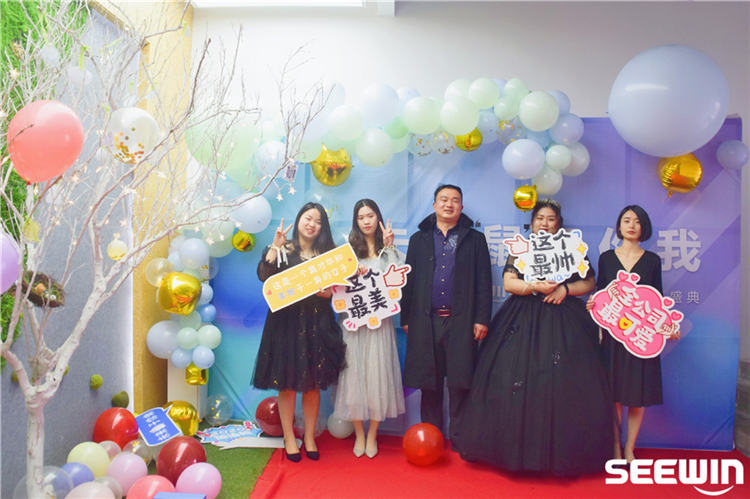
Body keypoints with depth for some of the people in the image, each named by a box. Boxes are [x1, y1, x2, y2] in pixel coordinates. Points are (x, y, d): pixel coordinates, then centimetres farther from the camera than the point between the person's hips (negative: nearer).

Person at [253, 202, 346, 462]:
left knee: (313, 383, 7)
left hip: (316, 323, 3)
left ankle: (309, 437, 21)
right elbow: (264, 275, -14)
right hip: (287, 321, -2)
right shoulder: (281, 250, 2)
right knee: (288, 382, 3)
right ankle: (289, 438, 17)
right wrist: (275, 246, -18)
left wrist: (327, 292, -10)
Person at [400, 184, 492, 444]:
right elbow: (409, 281, 12)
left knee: (459, 383, 0)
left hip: (461, 322, -2)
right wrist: (406, 318, 7)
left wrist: (482, 319, -3)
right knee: (429, 383, 7)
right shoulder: (419, 240, 15)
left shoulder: (475, 239, 10)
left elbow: (483, 282, 5)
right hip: (426, 322, 2)